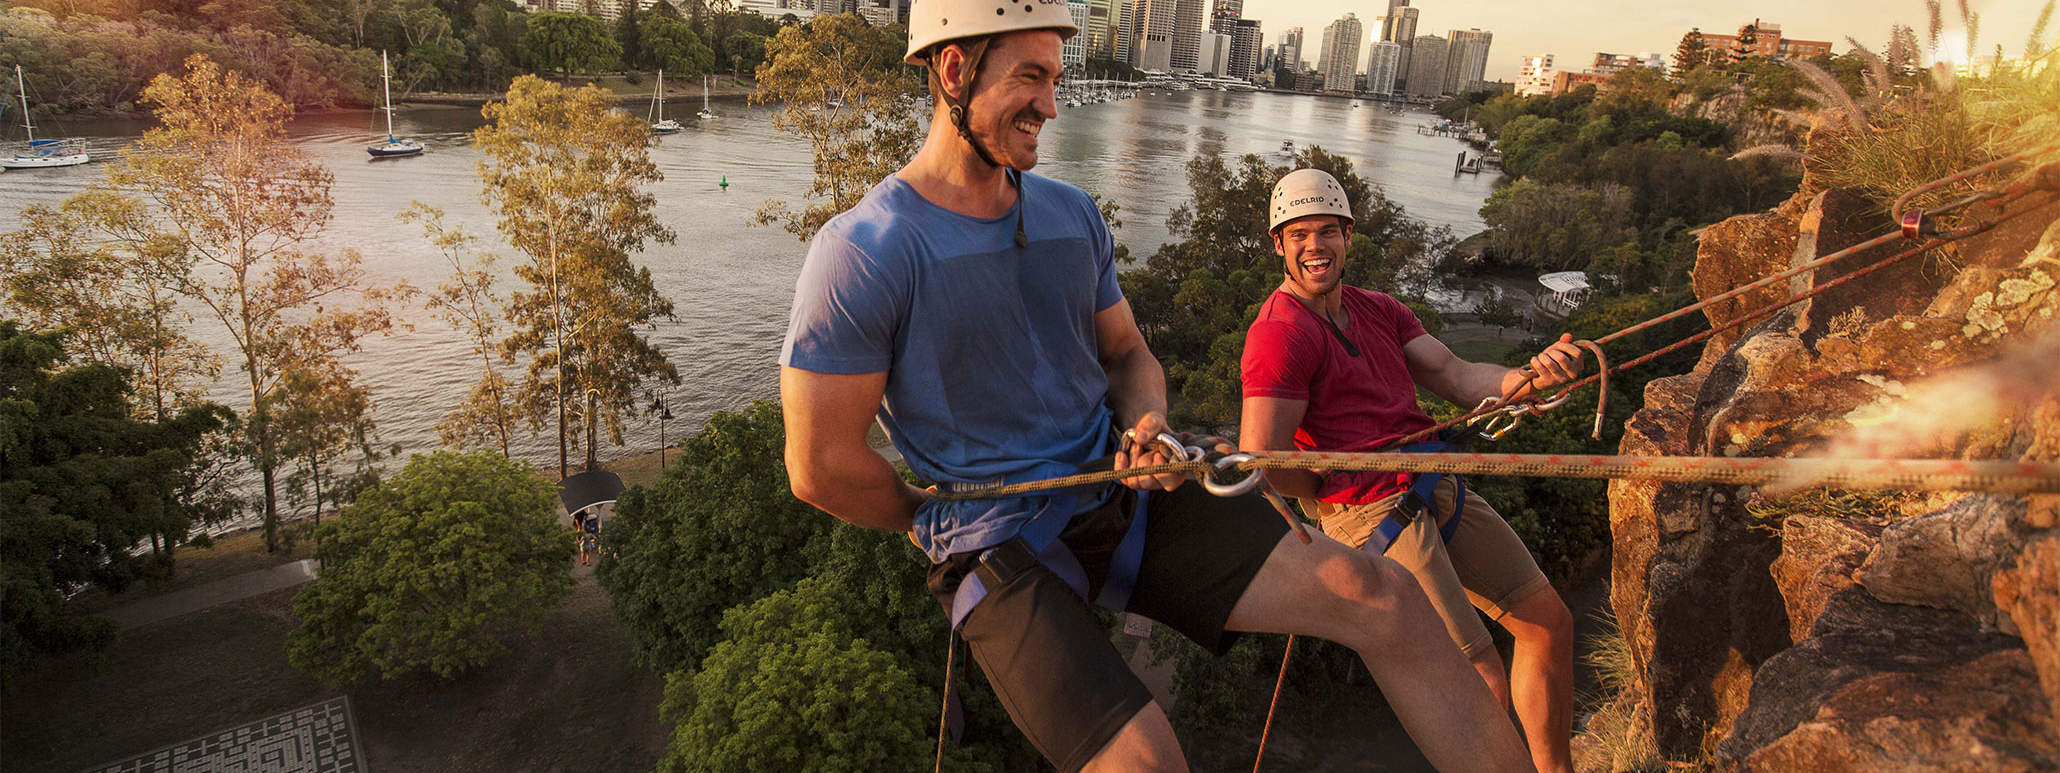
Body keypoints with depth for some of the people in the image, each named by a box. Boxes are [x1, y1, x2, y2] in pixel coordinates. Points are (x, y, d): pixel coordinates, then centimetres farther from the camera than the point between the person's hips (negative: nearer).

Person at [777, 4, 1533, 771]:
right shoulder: (862, 253, -14)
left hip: (1121, 496, 6)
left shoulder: (1073, 215, 8)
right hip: (998, 551, -5)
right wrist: (940, 525, 2)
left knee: (1383, 596, -10)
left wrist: (1147, 425, -4)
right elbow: (821, 467, -12)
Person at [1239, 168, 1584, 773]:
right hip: (1374, 514, -9)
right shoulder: (1279, 332, -13)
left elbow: (1455, 376, 5)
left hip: (1440, 489, 9)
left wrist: (1529, 376, -16)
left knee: (1549, 621, 16)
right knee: (1486, 687, -11)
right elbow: (1262, 459, -20)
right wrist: (1338, 495, -4)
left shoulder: (1378, 310, 16)